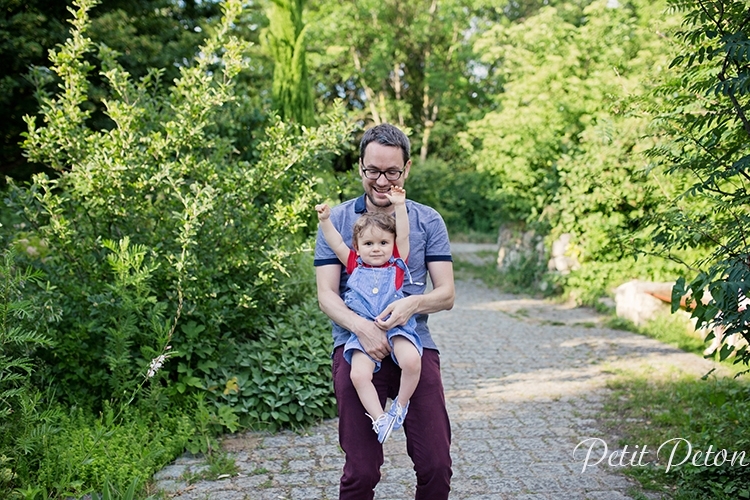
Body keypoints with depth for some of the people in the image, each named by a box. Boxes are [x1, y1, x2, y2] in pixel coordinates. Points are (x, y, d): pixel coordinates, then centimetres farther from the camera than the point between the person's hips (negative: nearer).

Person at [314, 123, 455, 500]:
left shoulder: (428, 221, 8)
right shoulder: (336, 221, 6)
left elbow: (446, 293, 4)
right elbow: (326, 295, 0)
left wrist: (412, 303, -19)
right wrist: (361, 327, -20)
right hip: (355, 344, -1)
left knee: (436, 467, -3)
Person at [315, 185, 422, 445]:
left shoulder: (397, 264, 11)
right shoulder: (355, 266, 14)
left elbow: (403, 235, 2)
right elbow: (336, 243, 9)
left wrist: (399, 206, -5)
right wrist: (324, 220, -2)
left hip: (397, 327, -1)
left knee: (412, 361, -27)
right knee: (359, 374, -21)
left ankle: (401, 404, -1)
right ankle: (380, 419, -4)